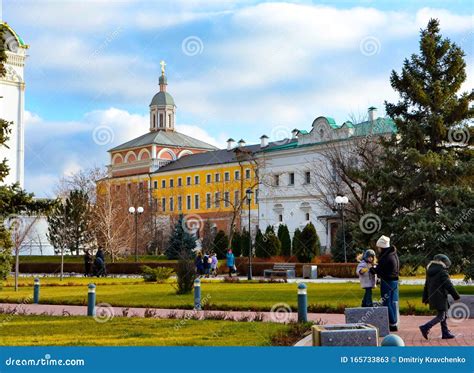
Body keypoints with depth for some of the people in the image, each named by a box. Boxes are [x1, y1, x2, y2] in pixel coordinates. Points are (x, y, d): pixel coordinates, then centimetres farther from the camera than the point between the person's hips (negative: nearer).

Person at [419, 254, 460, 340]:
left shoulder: (430, 273, 13)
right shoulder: (442, 272, -12)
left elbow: (426, 286, 18)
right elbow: (449, 285, -14)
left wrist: (425, 298, 23)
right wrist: (456, 296, -6)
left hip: (432, 297, 9)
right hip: (440, 297, -9)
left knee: (444, 315, 17)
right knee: (441, 316, -7)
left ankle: (445, 333, 18)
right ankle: (425, 328, -18)